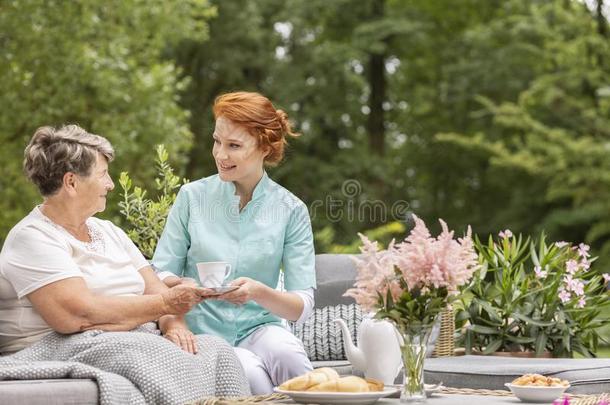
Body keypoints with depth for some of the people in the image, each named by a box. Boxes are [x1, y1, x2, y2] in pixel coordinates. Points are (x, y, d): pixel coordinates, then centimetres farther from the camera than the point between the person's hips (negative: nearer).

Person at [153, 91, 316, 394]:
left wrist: (259, 292, -21)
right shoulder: (192, 196, 3)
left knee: (286, 353, -34)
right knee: (249, 371, -33)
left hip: (258, 327, 1)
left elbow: (302, 306, -2)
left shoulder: (291, 211, 2)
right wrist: (183, 286, -17)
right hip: (200, 331, -1)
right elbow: (160, 276, 6)